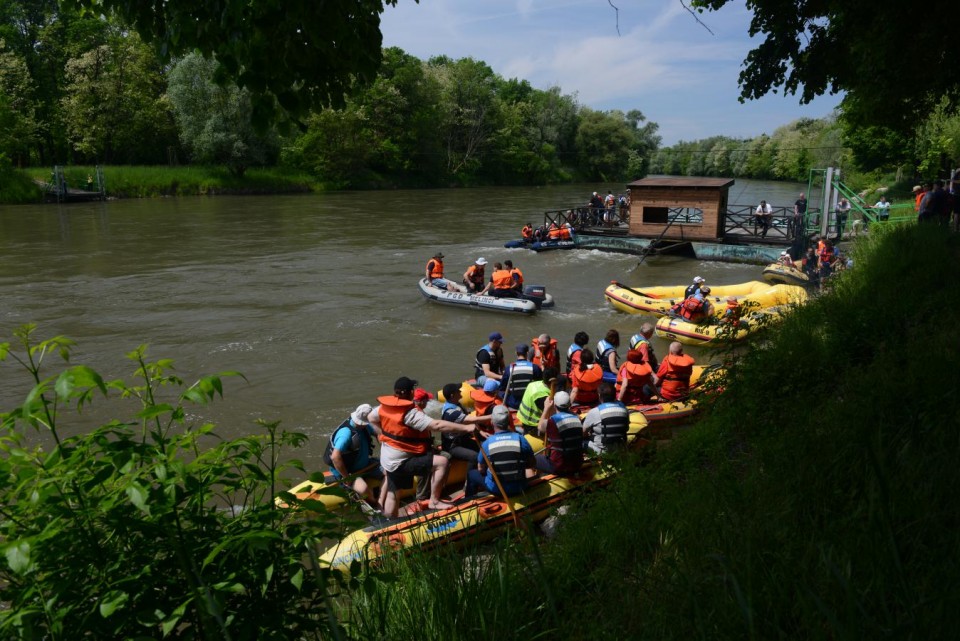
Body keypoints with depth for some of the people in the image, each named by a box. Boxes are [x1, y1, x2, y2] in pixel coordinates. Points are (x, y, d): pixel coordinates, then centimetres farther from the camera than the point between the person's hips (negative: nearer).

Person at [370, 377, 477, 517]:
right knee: (441, 462, -16)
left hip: (389, 459, 9)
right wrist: (465, 428, -31)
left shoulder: (385, 406, -2)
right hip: (400, 462, -9)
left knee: (391, 495, 24)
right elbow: (436, 425, -33)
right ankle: (434, 501, -6)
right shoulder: (410, 412, -27)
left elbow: (371, 417, 17)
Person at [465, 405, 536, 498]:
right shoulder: (520, 439, -11)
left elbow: (481, 469, -1)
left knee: (472, 474, 26)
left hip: (496, 490, -2)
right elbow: (532, 464, 2)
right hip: (519, 488, 2)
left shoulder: (487, 443, -14)